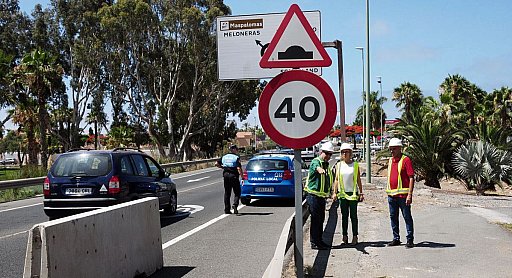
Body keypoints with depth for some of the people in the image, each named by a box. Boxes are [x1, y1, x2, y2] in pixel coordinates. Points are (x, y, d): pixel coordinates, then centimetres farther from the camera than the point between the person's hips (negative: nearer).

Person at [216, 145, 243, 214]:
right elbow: (239, 168, -16)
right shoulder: (236, 157, -7)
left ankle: (227, 209, 12)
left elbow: (217, 164, 6)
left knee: (227, 193, 12)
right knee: (237, 192, 5)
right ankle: (235, 204, -18)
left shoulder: (224, 157, 9)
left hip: (226, 175, 5)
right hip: (234, 175, -5)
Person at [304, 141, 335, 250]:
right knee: (316, 219, -7)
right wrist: (320, 170, -62)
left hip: (322, 196, 9)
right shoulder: (316, 161, -13)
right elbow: (317, 167, -40)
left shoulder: (327, 165, 16)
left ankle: (319, 240, 24)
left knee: (321, 219, 14)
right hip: (314, 195, -9)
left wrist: (329, 193, 34)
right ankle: (314, 242, -2)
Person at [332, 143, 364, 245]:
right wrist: (334, 192, 1)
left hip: (353, 193, -2)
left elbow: (358, 180, 5)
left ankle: (355, 236, 7)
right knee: (344, 215, 7)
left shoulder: (355, 165, 2)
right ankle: (345, 235, 14)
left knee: (353, 216, 1)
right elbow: (336, 179, 8)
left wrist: (361, 193, 1)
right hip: (342, 193, 2)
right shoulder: (339, 165, 6)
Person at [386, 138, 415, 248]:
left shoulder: (406, 160, -8)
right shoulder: (390, 160, 14)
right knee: (393, 217, 12)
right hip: (391, 194, 7)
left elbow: (411, 178, -12)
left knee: (407, 217, 0)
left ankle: (410, 240, 6)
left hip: (403, 194, -7)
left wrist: (410, 194, -18)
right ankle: (396, 239, 21)